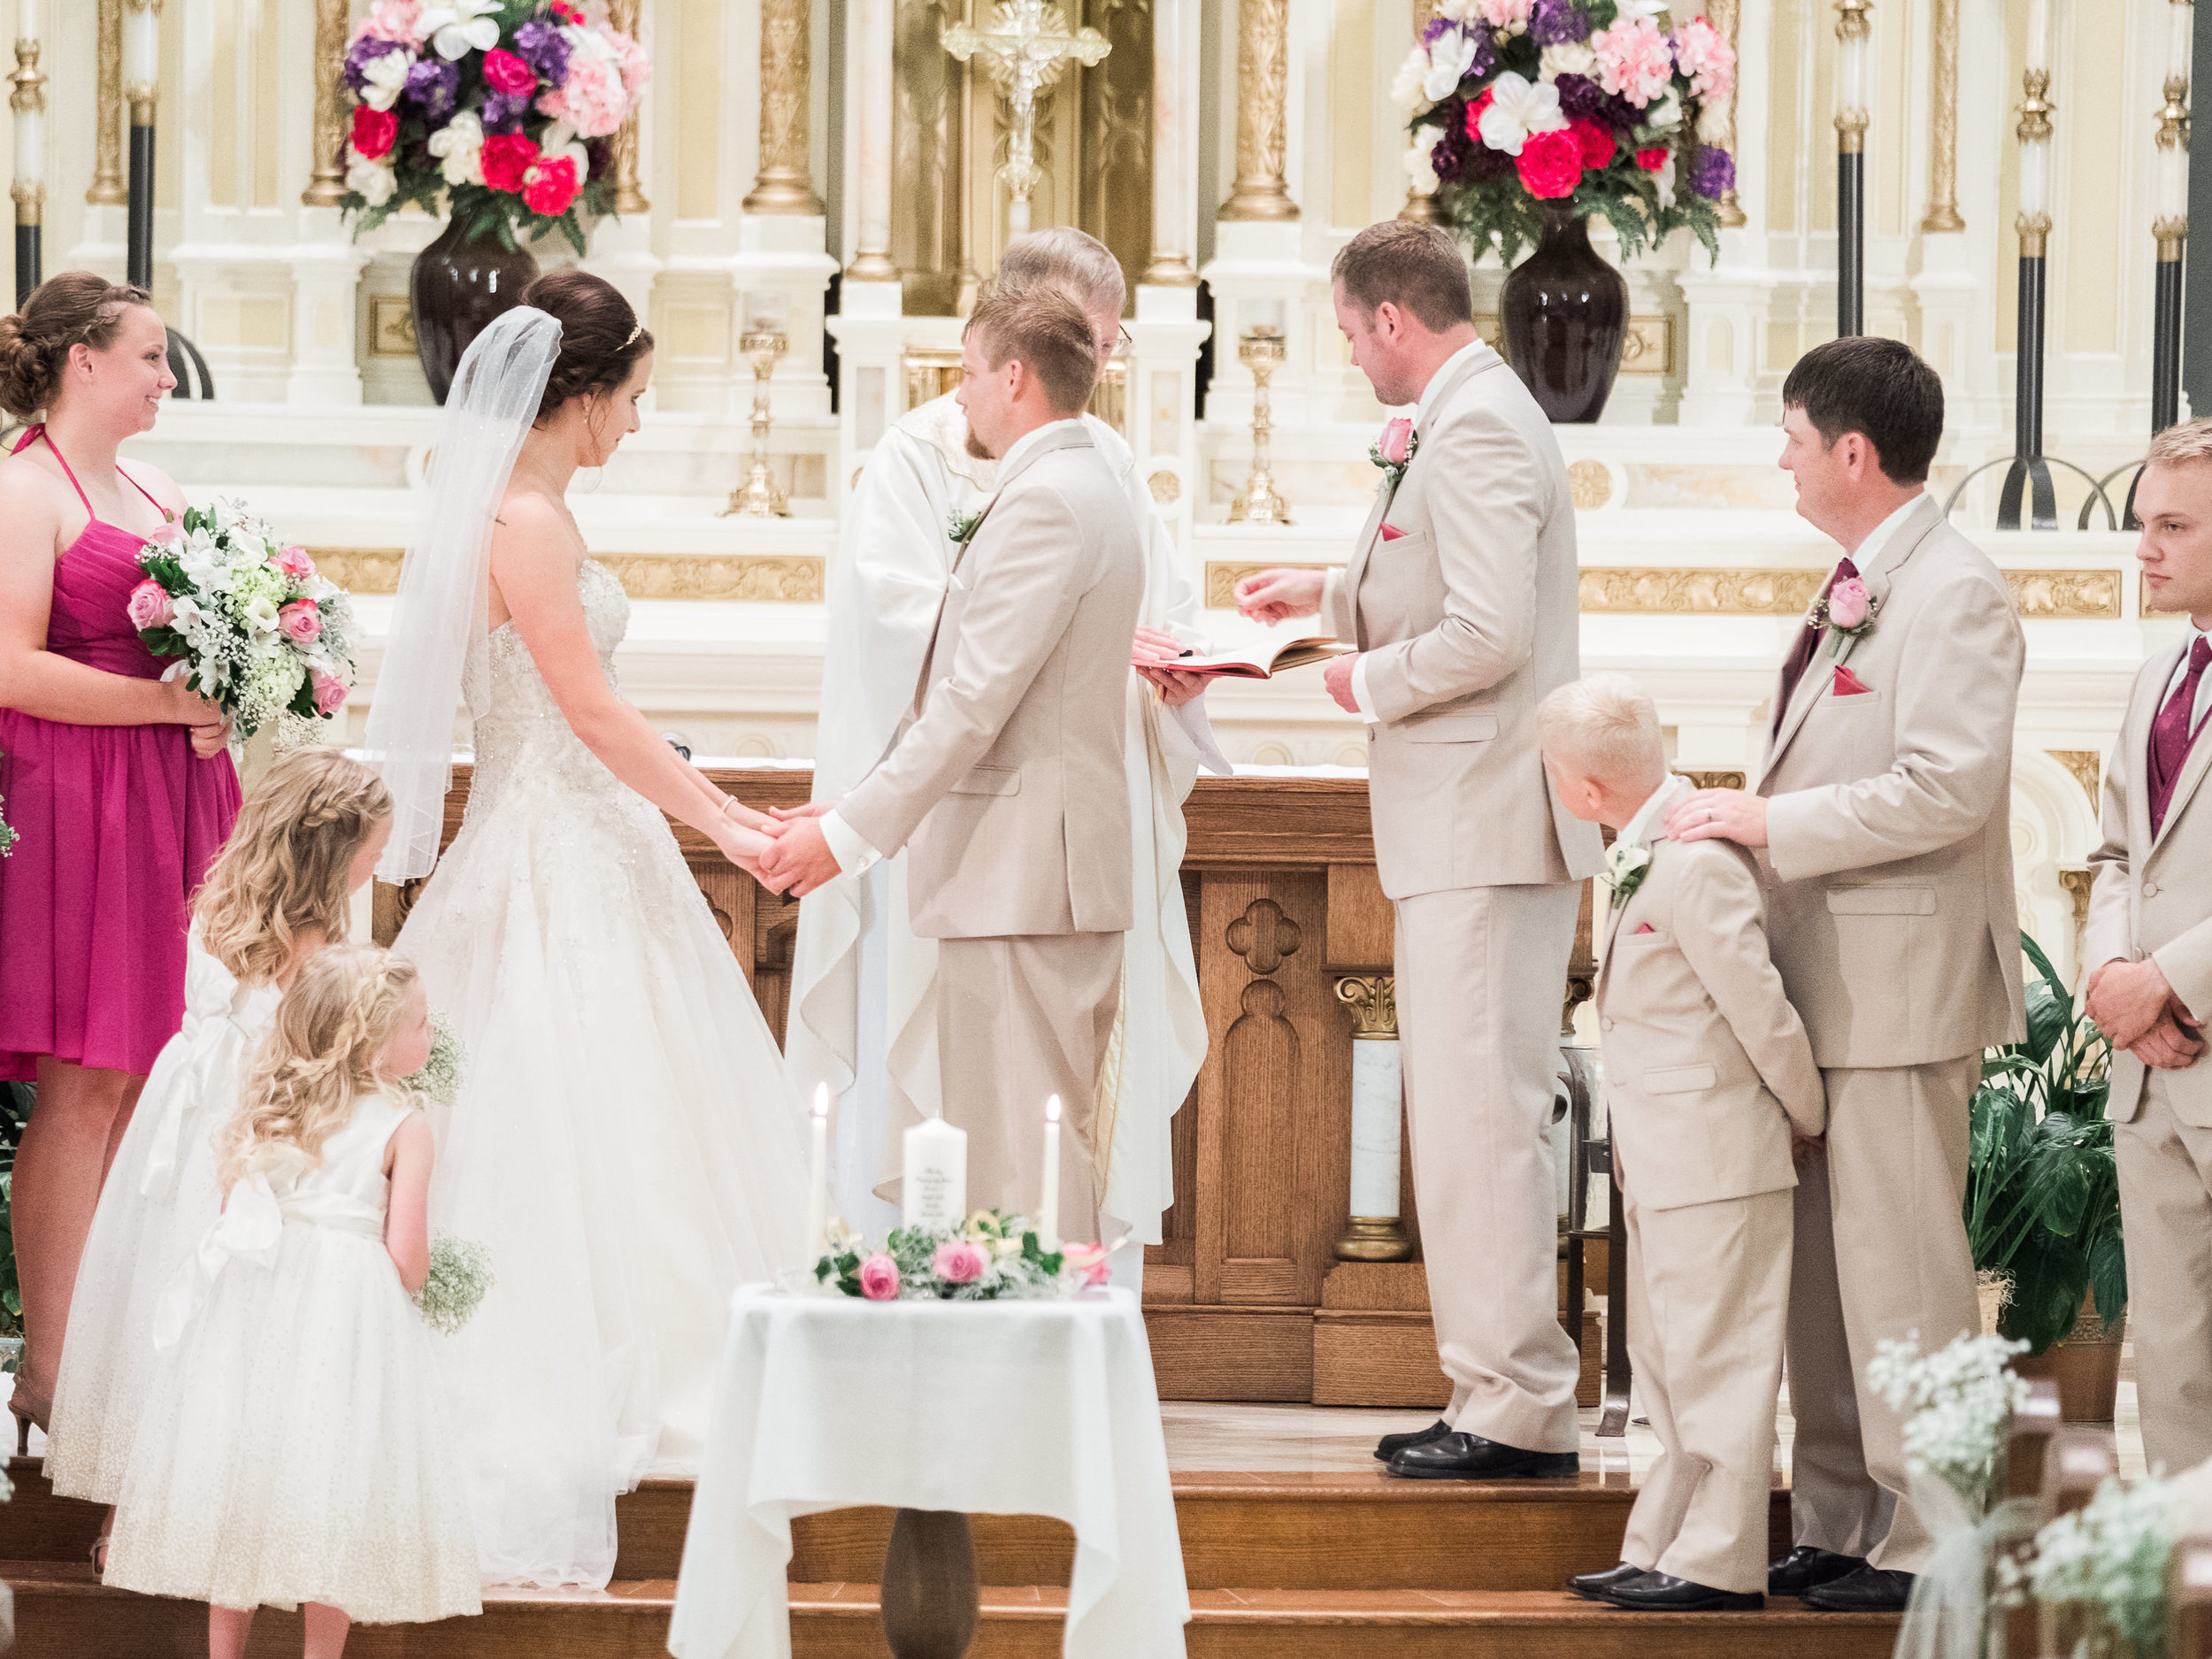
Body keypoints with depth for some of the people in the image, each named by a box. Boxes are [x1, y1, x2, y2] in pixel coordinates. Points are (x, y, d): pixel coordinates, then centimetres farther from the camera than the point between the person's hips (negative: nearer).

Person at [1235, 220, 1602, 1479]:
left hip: (1485, 825, -11)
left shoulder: (1474, 432, -16)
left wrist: (1369, 683, -11)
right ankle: (1507, 1396, 18)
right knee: (1474, 1116, 13)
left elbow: (1490, 632, -25)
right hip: (1470, 823, 11)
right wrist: (1332, 594, 34)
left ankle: (1519, 1412, -7)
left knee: (1478, 1117, -9)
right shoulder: (1476, 416, 17)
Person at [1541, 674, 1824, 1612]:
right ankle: (1661, 1550, 21)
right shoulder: (1646, 856, 10)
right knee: (1664, 1361, 15)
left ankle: (1720, 1562, 0)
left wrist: (1807, 1118, -6)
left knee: (1716, 1357, -4)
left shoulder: (1695, 868, -22)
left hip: (1718, 1160, -10)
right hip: (1662, 1164, 10)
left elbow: (1759, 1007, -18)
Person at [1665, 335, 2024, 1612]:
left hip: (1899, 982, -10)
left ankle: (1925, 1543, 0)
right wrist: (1755, 821, 13)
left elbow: (1948, 788, -24)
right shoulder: (1861, 586, 16)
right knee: (1816, 1262, 14)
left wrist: (1775, 823, -19)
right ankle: (1836, 1524, 21)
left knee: (1900, 1264, -5)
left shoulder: (1954, 593, -15)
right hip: (1824, 978, 10)